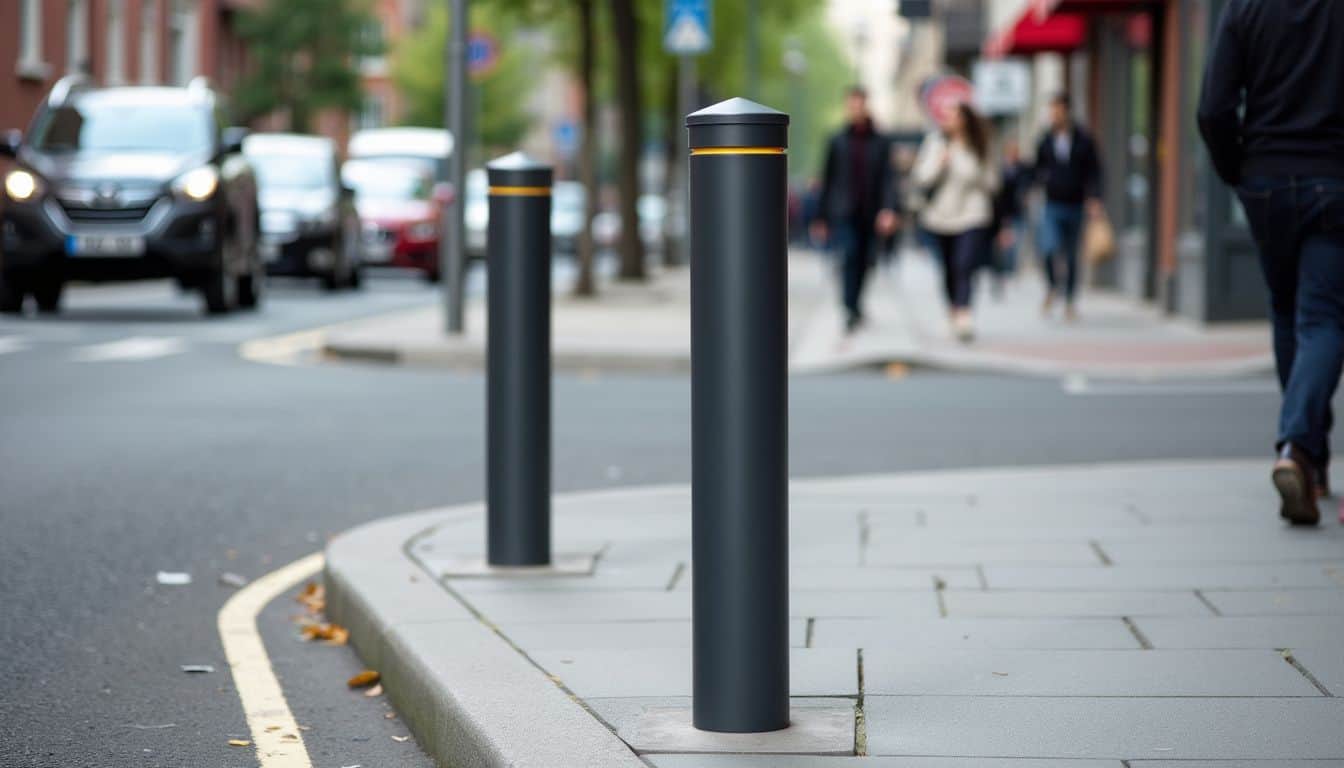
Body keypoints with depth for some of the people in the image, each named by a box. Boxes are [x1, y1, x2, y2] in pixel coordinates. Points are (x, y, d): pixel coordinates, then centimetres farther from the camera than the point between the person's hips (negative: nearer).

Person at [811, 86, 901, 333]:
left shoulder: (880, 143, 5)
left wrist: (889, 209, -16)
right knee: (850, 254, -18)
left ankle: (854, 307, 26)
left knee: (864, 260, 7)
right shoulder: (837, 141, 5)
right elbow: (827, 179, 9)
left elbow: (887, 178, -1)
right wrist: (821, 217, 8)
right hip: (844, 211, -2)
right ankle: (852, 310, -21)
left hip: (870, 214, 2)